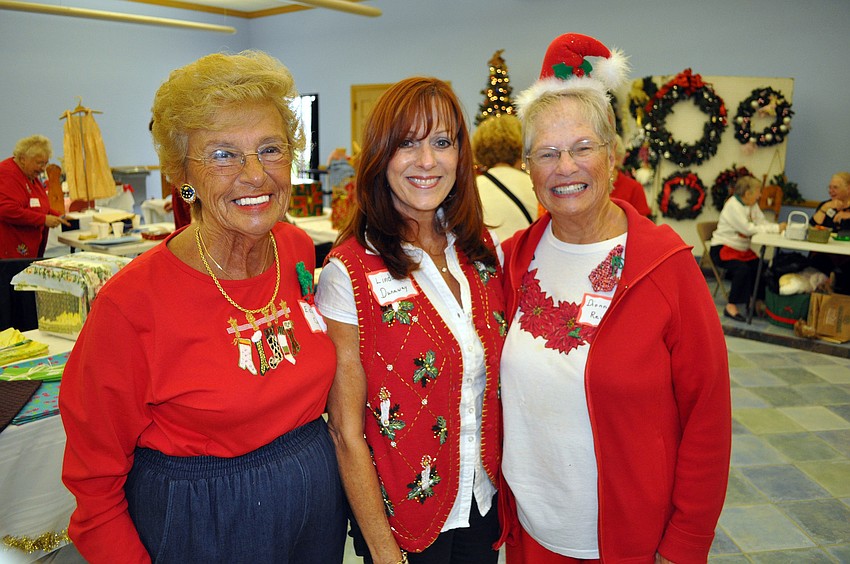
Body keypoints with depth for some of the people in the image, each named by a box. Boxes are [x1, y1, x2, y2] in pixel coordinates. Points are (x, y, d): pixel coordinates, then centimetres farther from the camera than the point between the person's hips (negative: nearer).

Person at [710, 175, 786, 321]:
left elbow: (763, 223, 0)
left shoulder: (752, 205, 8)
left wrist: (779, 227, -19)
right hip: (723, 248, -8)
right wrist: (776, 228, -20)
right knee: (743, 269, -29)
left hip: (742, 249, 8)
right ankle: (731, 306, -20)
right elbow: (749, 229, -24)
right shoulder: (732, 205, -19)